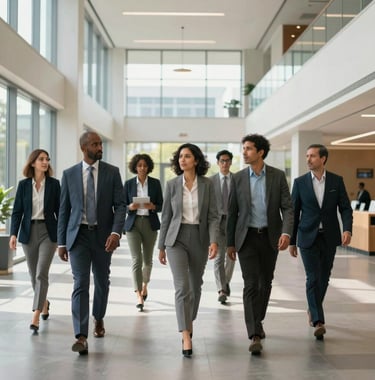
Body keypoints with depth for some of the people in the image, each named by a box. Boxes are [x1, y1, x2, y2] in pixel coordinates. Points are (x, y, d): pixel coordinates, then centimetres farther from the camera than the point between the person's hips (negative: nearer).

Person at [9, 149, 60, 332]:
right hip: (29, 232, 2)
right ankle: (44, 303, 39)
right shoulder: (23, 184, 2)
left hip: (48, 232, -2)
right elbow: (17, 211, 1)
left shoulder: (54, 184, -1)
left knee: (41, 274, -12)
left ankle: (36, 317, -12)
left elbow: (59, 210, 2)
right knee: (34, 275, 13)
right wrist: (13, 234, -11)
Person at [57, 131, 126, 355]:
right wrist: (61, 242, 3)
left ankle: (99, 319, 41)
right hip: (78, 235, -1)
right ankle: (81, 336, -11)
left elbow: (120, 205, -4)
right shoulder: (69, 174, 3)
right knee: (80, 284, -9)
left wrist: (116, 232, -20)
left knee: (102, 282, 15)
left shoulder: (112, 172, 0)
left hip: (103, 235, 1)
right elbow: (64, 209, 5)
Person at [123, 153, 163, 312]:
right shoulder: (129, 184, 2)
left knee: (147, 259, 13)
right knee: (136, 260, -9)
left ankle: (144, 285, 40)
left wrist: (152, 206, -17)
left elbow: (161, 206, 4)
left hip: (150, 224, 1)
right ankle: (139, 297, -11)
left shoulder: (155, 183, 2)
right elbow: (123, 206, 5)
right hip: (133, 224, -1)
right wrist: (130, 207, -16)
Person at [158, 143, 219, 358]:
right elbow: (166, 217, 6)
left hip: (199, 239, 1)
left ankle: (189, 322, 39)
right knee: (182, 287, -13)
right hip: (177, 238, -1)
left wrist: (214, 241, -16)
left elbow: (214, 216, -3)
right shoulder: (172, 185, 0)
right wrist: (161, 246, 7)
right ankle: (186, 337, -14)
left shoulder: (207, 184, -1)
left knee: (196, 286, 15)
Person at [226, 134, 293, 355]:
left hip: (270, 237, 1)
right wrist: (230, 243, 6)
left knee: (266, 283, 13)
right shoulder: (238, 178, 1)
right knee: (251, 284, -10)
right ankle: (255, 336, -12)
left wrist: (286, 232, -20)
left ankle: (257, 321, 36)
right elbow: (232, 212, 5)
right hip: (247, 237, -1)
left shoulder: (278, 176, -1)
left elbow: (287, 207, -4)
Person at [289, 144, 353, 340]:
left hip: (329, 237, 2)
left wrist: (347, 229, -17)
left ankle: (313, 309, 36)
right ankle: (318, 321, -12)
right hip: (308, 237, -2)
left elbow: (345, 208, 1)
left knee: (323, 278, 12)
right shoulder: (300, 182, 0)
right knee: (313, 278, -10)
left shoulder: (336, 181, 2)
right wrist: (292, 241, 4)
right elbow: (294, 212, 4)